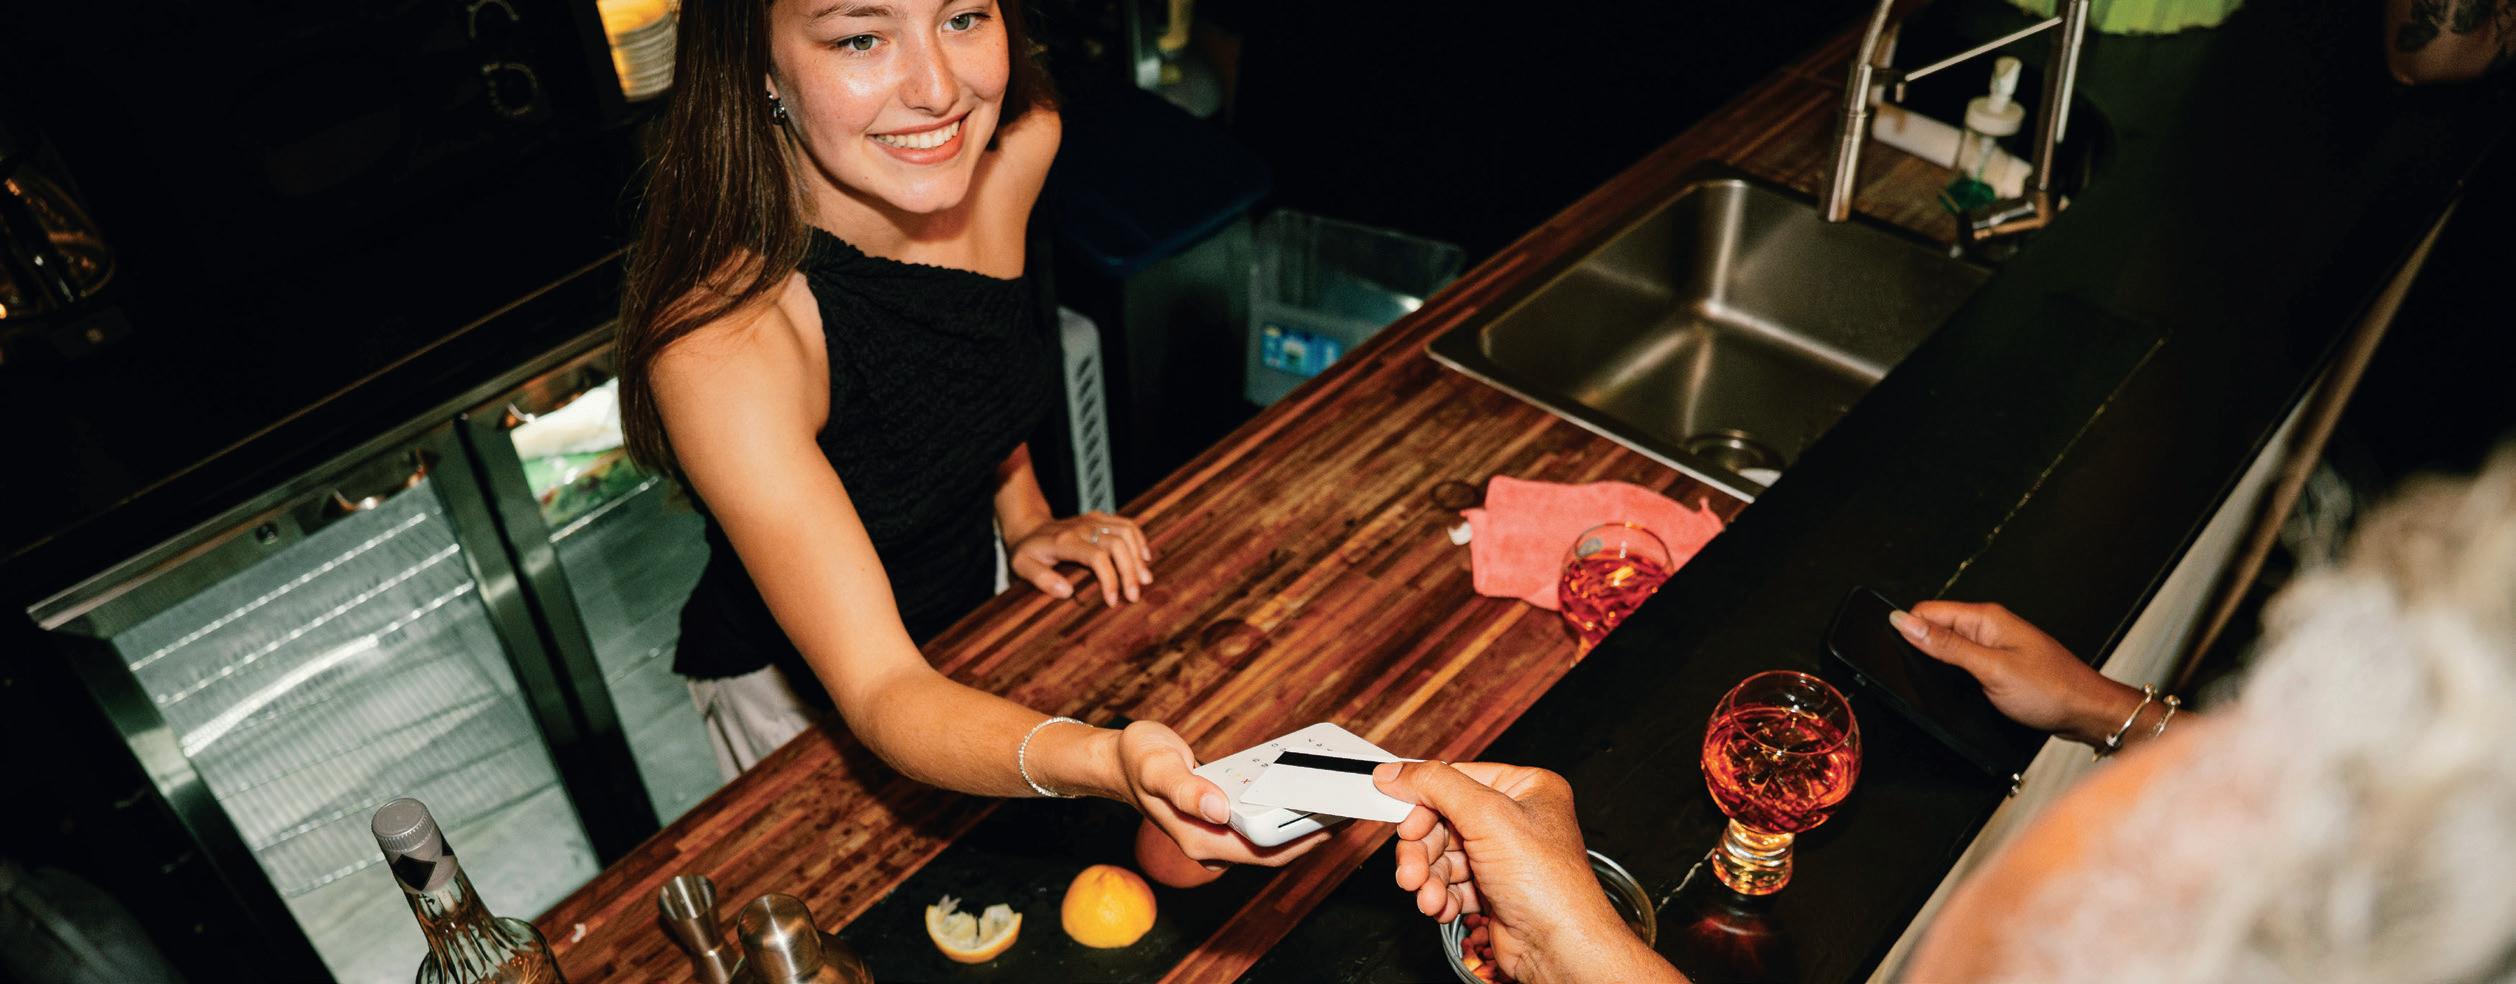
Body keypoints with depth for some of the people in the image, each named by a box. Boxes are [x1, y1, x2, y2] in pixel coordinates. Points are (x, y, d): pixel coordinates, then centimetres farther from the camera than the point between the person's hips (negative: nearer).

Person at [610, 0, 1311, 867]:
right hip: (797, 696, -5)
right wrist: (1107, 765, -58)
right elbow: (880, 693, -41)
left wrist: (1023, 515, -8)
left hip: (979, 608, 5)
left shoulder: (1019, 145, -21)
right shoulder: (718, 338, -39)